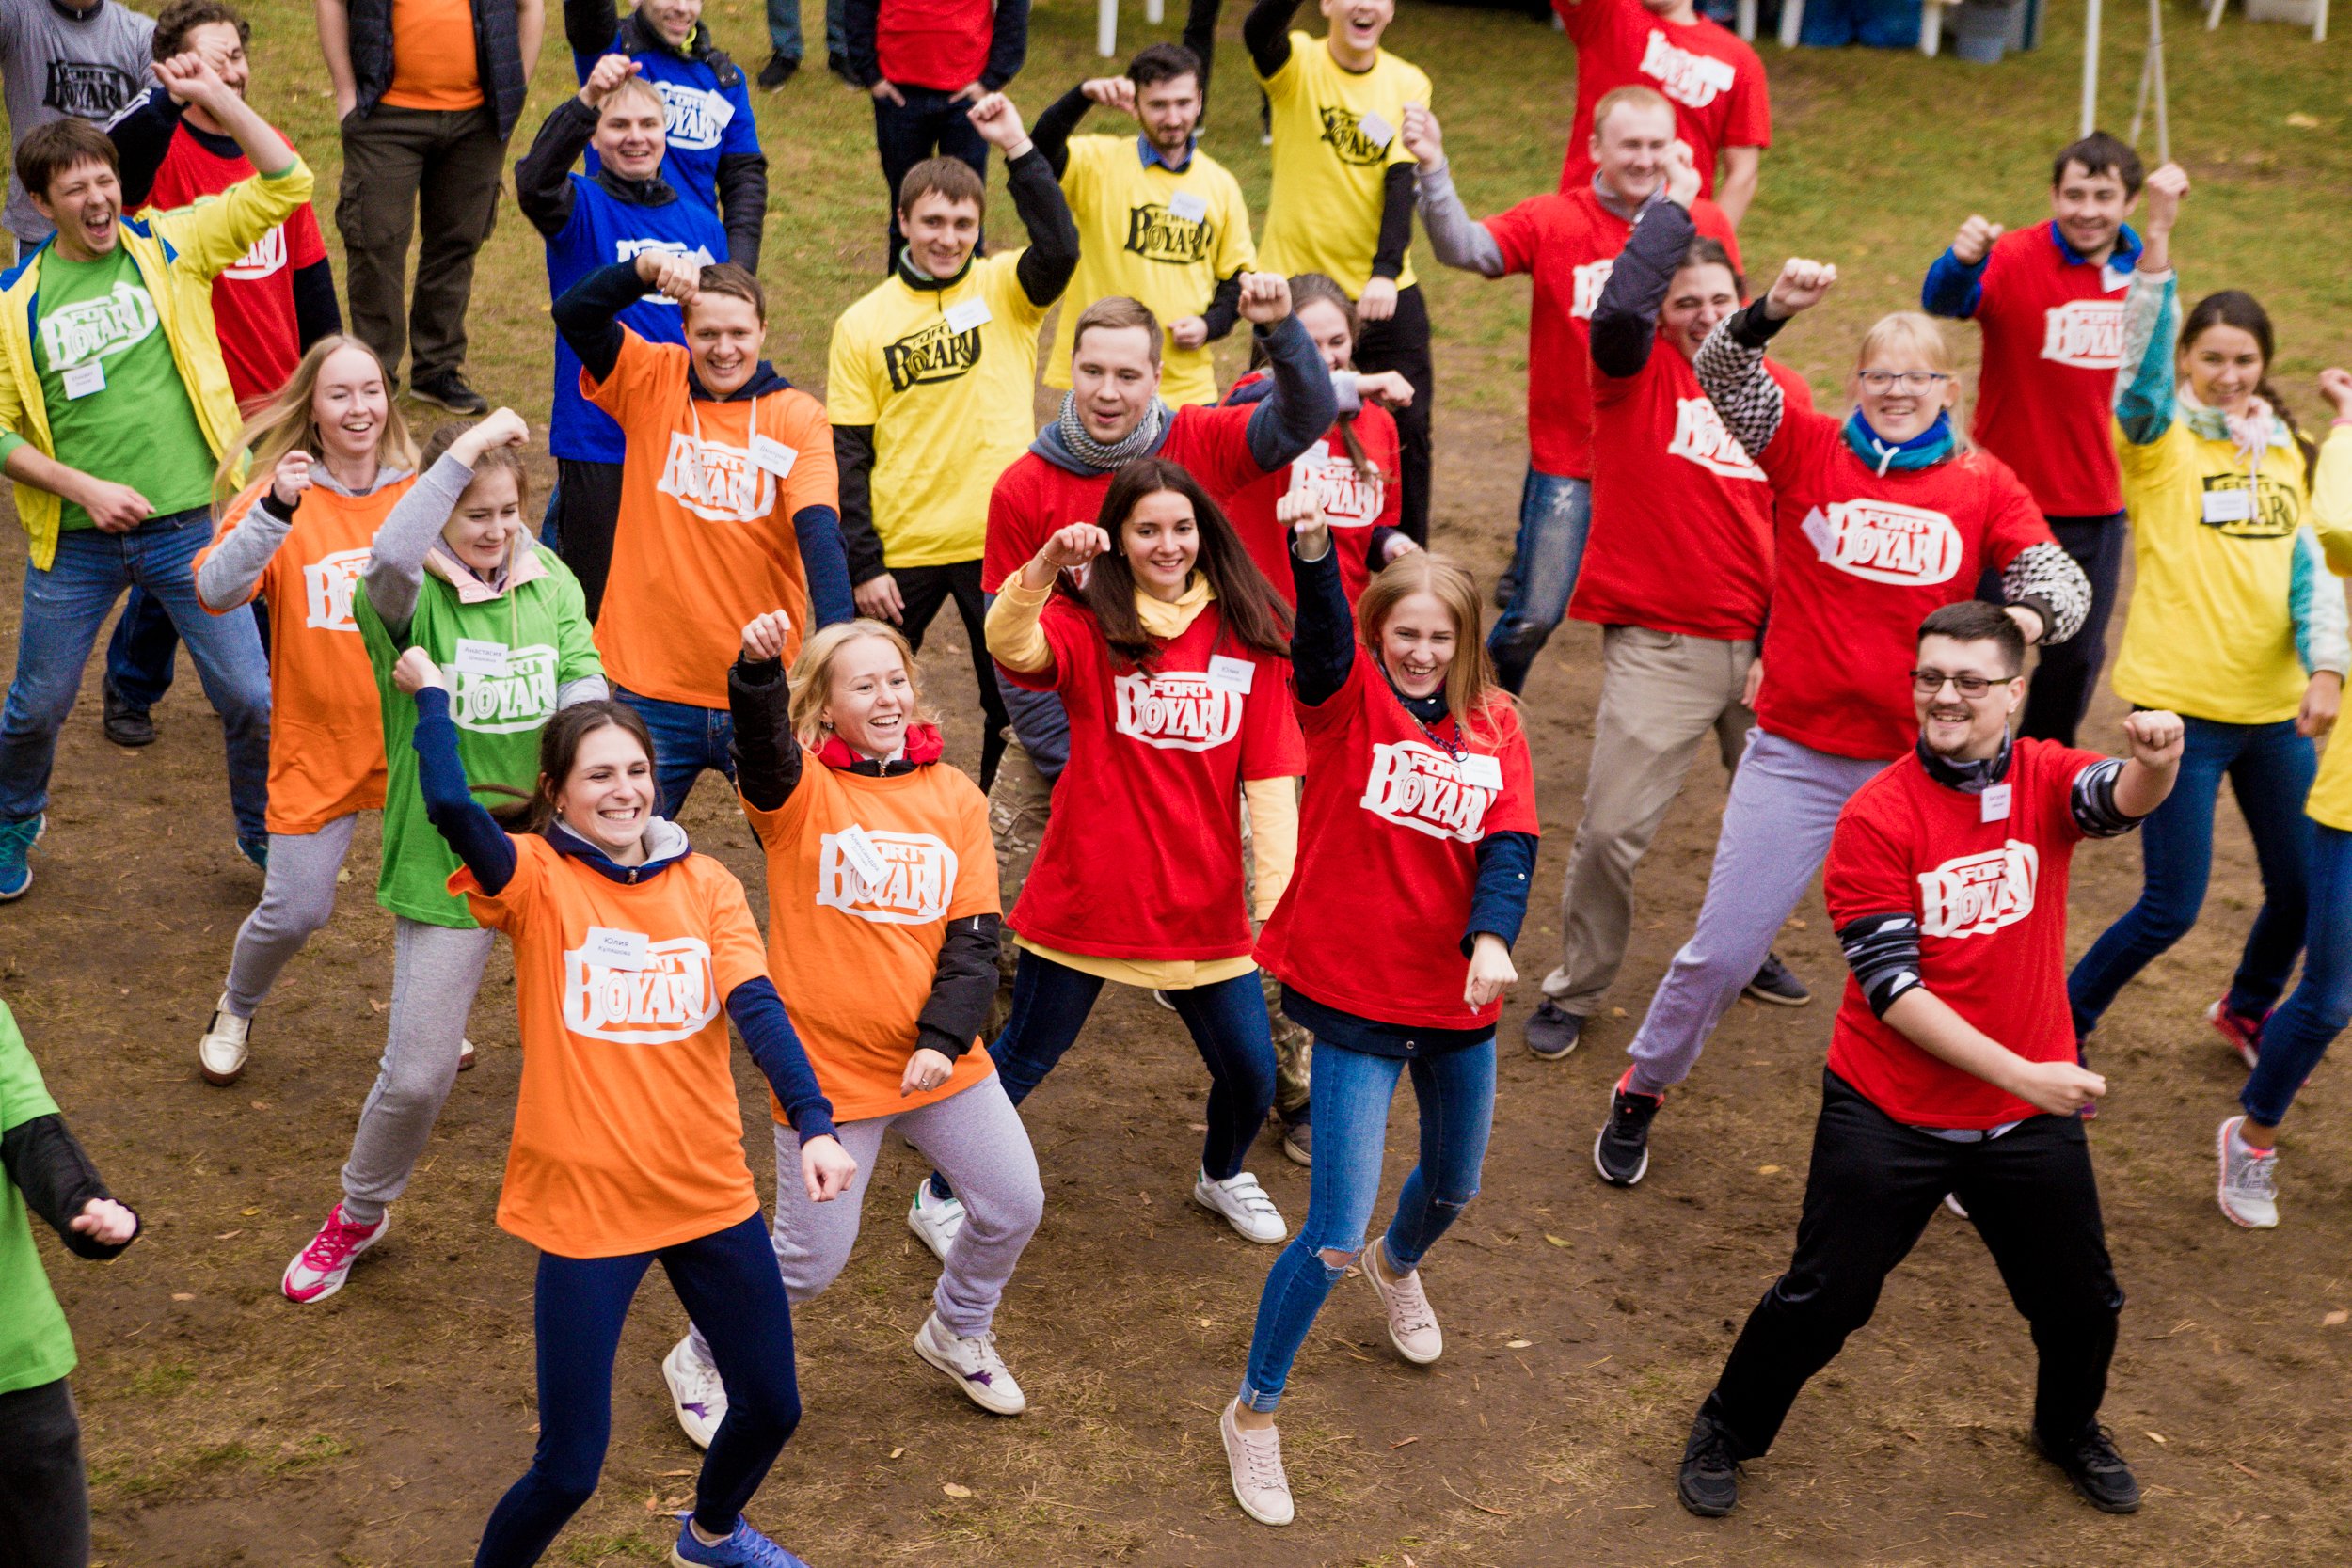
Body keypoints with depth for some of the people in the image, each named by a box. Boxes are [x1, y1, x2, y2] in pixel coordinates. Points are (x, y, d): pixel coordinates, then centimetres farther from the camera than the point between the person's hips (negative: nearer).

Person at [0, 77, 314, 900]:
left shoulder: (171, 246, 0)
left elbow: (285, 184, -6)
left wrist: (216, 96, -13)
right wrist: (82, 487, -12)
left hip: (185, 529, 0)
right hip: (75, 544, 0)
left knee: (251, 699, 2)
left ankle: (264, 834, 27)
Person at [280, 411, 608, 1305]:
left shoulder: (551, 583, 1)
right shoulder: (410, 598, -13)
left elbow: (584, 696, -4)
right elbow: (389, 561, -38)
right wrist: (466, 449, -38)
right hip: (442, 857, -3)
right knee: (417, 1075, 3)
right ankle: (360, 1214, 31)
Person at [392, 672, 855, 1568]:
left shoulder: (706, 886, 3)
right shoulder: (538, 881, -8)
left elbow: (758, 1008, -9)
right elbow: (450, 806, -28)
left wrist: (813, 1123, -23)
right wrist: (431, 694, -12)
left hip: (711, 1192, 4)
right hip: (585, 1202, -4)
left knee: (770, 1407, 17)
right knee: (569, 1469, -3)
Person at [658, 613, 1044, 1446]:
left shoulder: (955, 797, 2)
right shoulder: (801, 789, -9)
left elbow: (974, 935, 0)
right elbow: (759, 741, -33)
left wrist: (944, 1038, -13)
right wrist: (759, 668, -54)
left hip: (941, 1060, 4)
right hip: (827, 1065, -4)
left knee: (1014, 1206, 11)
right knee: (813, 1256, 1)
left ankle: (958, 1333, 40)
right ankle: (701, 1362, 28)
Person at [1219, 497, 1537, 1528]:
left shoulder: (1494, 725, 1)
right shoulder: (1349, 698, -9)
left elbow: (1509, 844, -9)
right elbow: (1323, 636, -31)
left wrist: (1492, 938, -29)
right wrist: (1313, 549, -52)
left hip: (1458, 1000, 5)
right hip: (1355, 996, -5)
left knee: (1454, 1186, 27)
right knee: (1334, 1235, -8)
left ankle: (1398, 1267, 63)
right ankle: (1253, 1414, 14)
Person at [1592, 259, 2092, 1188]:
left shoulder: (1984, 486, 2)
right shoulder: (1808, 451, -1)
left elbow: (2058, 576, -4)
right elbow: (1723, 379, -15)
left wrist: (2031, 614, -27)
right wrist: (1772, 313, -34)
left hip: (1922, 768, 1)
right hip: (1794, 757, -1)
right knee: (1722, 950, 3)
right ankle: (1641, 1093, 26)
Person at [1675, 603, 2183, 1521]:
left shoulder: (2046, 781, -5)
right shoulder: (1875, 816, -14)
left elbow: (2124, 799, -29)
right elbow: (1891, 987, -18)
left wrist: (2156, 758, -53)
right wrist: (2020, 1073, -22)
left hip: (2030, 1116, 3)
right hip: (1890, 1115, -3)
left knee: (2082, 1303, 17)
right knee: (1822, 1299, 4)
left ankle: (2069, 1430, 48)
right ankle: (1726, 1434, 30)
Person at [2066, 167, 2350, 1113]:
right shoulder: (2160, 438, -5)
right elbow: (2141, 371, -26)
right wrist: (2156, 239, -36)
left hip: (2275, 705, 6)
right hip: (2182, 702, -6)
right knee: (2171, 909, -6)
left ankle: (2247, 1010, 42)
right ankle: (2059, 1027, 16)